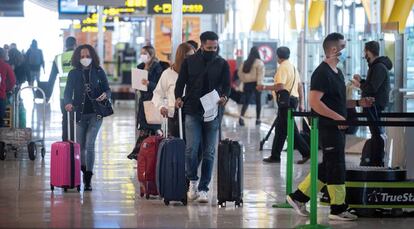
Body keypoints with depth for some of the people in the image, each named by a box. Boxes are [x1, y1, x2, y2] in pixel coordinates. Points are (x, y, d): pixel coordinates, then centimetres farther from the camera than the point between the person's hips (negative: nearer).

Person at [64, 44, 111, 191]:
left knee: (89, 144, -14)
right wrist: (68, 103, -20)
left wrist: (105, 95, -19)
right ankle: (84, 170, 36)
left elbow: (107, 89, 5)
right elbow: (68, 92, 1)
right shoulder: (73, 74, 3)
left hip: (95, 113, -2)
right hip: (80, 113, 2)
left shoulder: (99, 72, 1)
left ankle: (88, 179, -12)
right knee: (80, 145, 9)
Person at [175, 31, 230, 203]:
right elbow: (181, 82, 6)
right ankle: (192, 181, 10)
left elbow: (226, 85, 2)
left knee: (209, 153, 3)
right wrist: (178, 97, -13)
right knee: (191, 149, -11)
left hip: (212, 113, 1)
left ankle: (203, 188, 10)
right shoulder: (189, 62, 5)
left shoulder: (222, 64, 6)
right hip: (192, 112, -1)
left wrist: (224, 97, -20)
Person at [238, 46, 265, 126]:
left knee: (246, 102, 5)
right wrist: (259, 84, -20)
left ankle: (241, 116, -17)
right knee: (258, 102, 10)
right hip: (255, 83, -4)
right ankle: (258, 119, 14)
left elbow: (240, 72, 10)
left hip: (246, 84, 4)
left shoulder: (245, 63, 8)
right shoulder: (259, 63, -7)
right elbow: (260, 74, -16)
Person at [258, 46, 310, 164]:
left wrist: (265, 87, -13)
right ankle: (275, 156, 15)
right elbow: (300, 86, 16)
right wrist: (301, 103, 19)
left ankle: (306, 152, -7)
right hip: (294, 99, 9)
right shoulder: (293, 67, 15)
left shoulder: (283, 68, -13)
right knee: (280, 129, 12)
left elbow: (280, 86, -23)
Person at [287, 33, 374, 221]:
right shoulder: (322, 73, -15)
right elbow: (314, 102, -23)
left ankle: (298, 197, 19)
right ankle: (338, 209, 5)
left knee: (328, 166, 13)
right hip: (328, 127, -10)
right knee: (336, 166, -3)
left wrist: (358, 103, 13)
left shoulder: (337, 72, 16)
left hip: (337, 127, 10)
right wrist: (338, 117, -26)